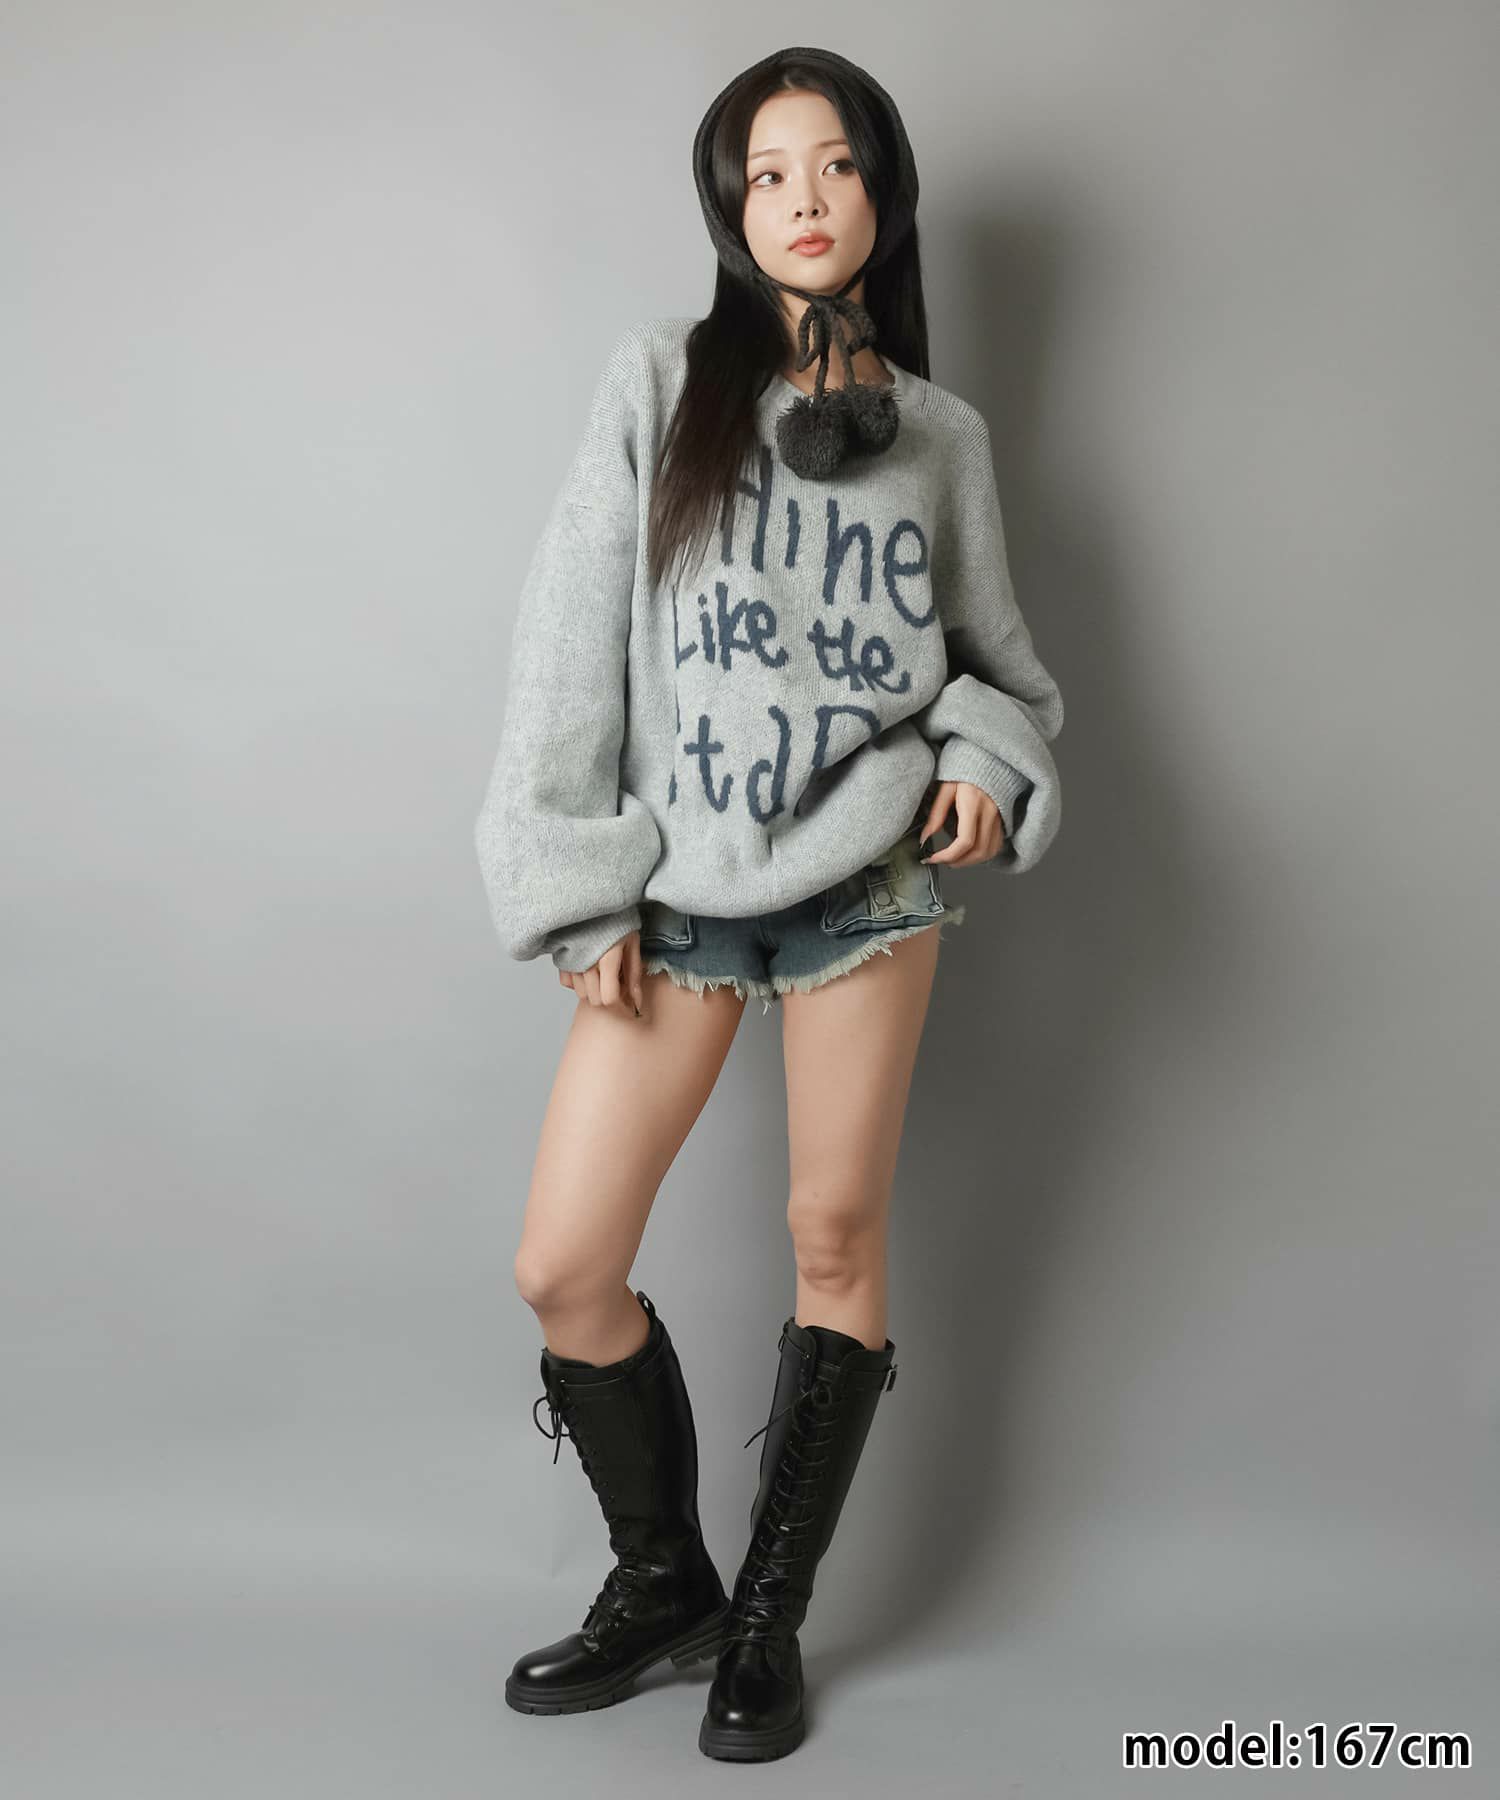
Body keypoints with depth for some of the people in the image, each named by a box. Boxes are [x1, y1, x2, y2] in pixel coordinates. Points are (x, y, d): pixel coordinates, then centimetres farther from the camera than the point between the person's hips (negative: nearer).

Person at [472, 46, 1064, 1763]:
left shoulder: (941, 434, 7)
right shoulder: (663, 378, 2)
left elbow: (994, 655, 16)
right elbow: (573, 635, -1)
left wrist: (989, 757, -8)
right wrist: (577, 890, -6)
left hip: (869, 879, 1)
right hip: (678, 890, 0)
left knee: (837, 1244, 6)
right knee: (563, 1269, -1)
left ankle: (770, 1615, 26)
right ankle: (661, 1577, 25)